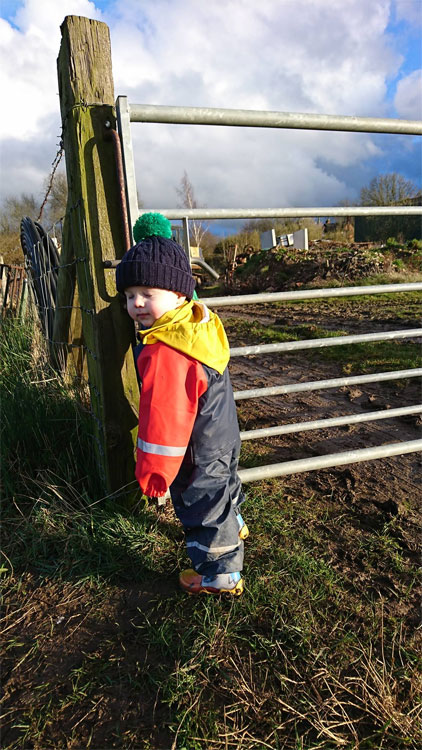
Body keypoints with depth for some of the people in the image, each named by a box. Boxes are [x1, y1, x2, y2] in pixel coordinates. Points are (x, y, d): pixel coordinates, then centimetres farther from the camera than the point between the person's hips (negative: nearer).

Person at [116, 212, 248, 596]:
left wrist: (152, 473, -18)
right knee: (222, 490, 33)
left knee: (203, 511, 13)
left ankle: (221, 575, 34)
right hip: (222, 439, 9)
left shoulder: (165, 353, -35)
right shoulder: (199, 322, -8)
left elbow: (164, 421, -30)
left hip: (198, 457, -9)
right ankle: (234, 527, 60)